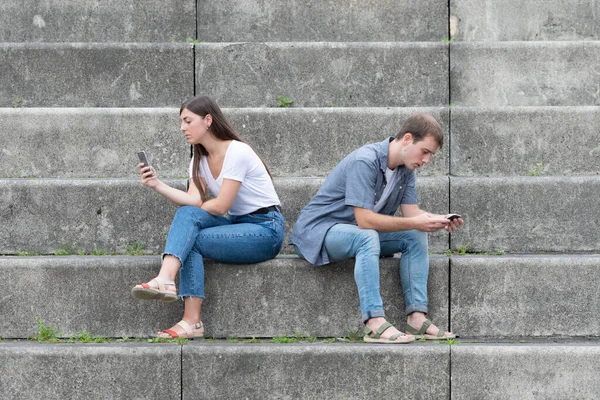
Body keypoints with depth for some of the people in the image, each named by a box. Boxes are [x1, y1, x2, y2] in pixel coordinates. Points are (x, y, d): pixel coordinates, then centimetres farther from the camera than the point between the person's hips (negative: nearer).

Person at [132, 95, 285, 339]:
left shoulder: (237, 152, -14)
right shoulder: (200, 159, 12)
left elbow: (220, 206, -18)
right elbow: (193, 200, -5)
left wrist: (190, 215, -3)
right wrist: (157, 185, -17)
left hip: (266, 229, -7)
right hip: (238, 224, 7)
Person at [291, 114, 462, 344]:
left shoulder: (406, 169, 3)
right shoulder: (365, 161, -26)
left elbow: (411, 212, 0)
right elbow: (364, 220, -30)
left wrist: (439, 221, -20)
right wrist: (414, 223, -32)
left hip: (360, 232, 9)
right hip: (317, 230, -9)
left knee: (416, 236, -7)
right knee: (367, 237, -37)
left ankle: (416, 318, -15)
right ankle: (375, 323, -43)